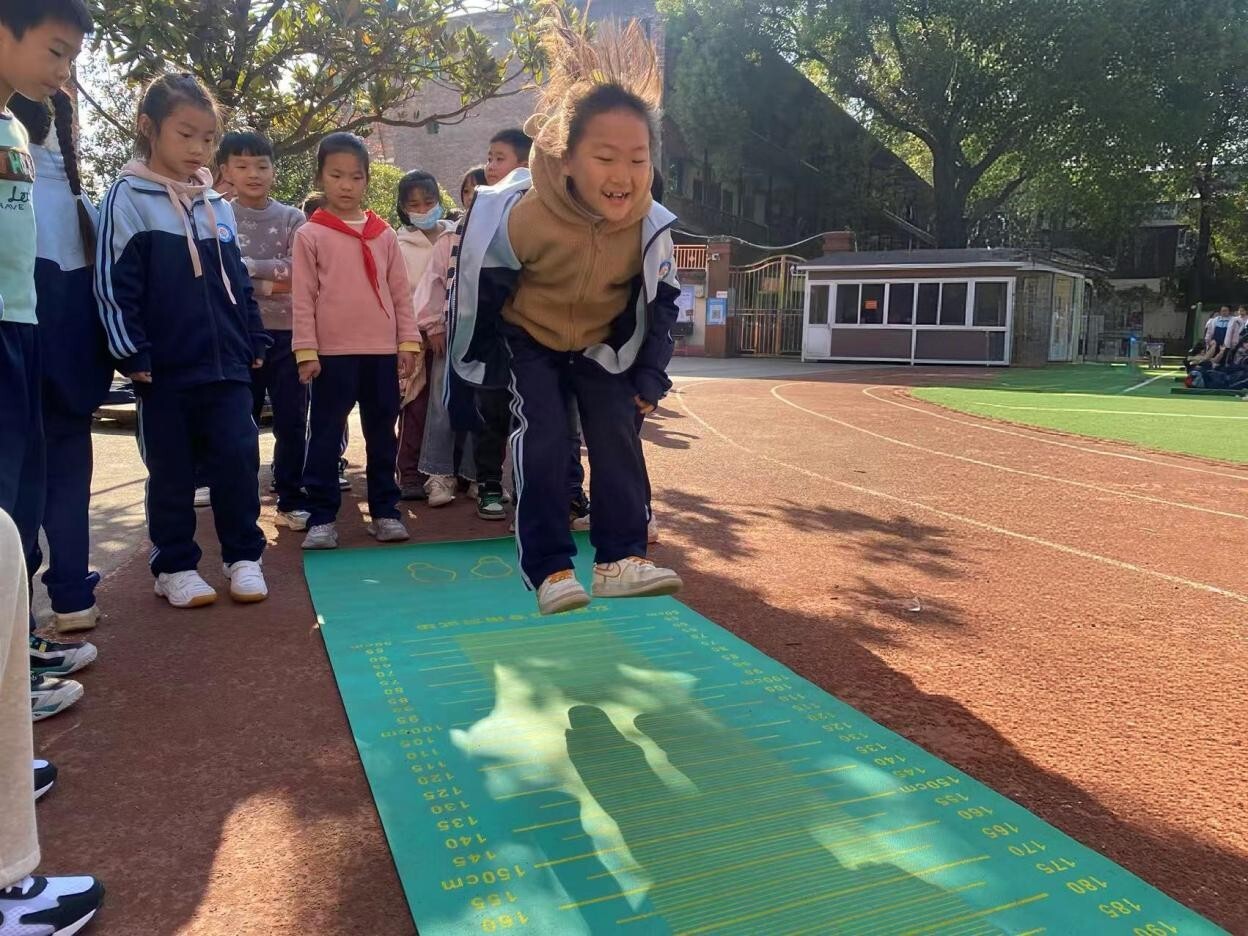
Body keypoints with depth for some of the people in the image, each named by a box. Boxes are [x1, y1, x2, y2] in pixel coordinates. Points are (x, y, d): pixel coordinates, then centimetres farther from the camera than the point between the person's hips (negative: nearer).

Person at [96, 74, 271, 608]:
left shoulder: (217, 205, 12)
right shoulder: (128, 198, -3)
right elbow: (114, 284, -7)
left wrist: (254, 342, 14)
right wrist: (131, 353, -11)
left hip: (227, 364, 4)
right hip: (165, 368, -4)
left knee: (238, 461, 3)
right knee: (171, 472, 6)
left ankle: (243, 556, 16)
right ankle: (174, 566, 19)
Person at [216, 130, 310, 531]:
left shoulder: (292, 219, 5)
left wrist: (247, 266, -9)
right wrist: (270, 285, -12)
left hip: (286, 334, 1)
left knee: (291, 422, 4)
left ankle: (291, 501, 14)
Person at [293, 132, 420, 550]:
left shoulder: (385, 234, 10)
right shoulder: (310, 235, 2)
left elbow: (400, 292, 10)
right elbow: (303, 298, -2)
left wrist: (408, 343, 3)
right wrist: (306, 351, -8)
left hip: (382, 352, 3)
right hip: (332, 353, -2)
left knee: (382, 436, 9)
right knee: (325, 437, 3)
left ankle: (384, 511, 20)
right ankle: (322, 518, 10)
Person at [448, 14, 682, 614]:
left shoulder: (651, 225, -20)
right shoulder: (524, 214, -31)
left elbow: (660, 305, -4)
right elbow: (482, 289, -15)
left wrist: (649, 377, -5)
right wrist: (483, 363, -6)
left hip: (602, 344, 3)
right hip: (529, 339, -3)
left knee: (618, 437, -7)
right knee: (543, 440, -15)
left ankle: (620, 558, 1)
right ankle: (550, 569, -9)